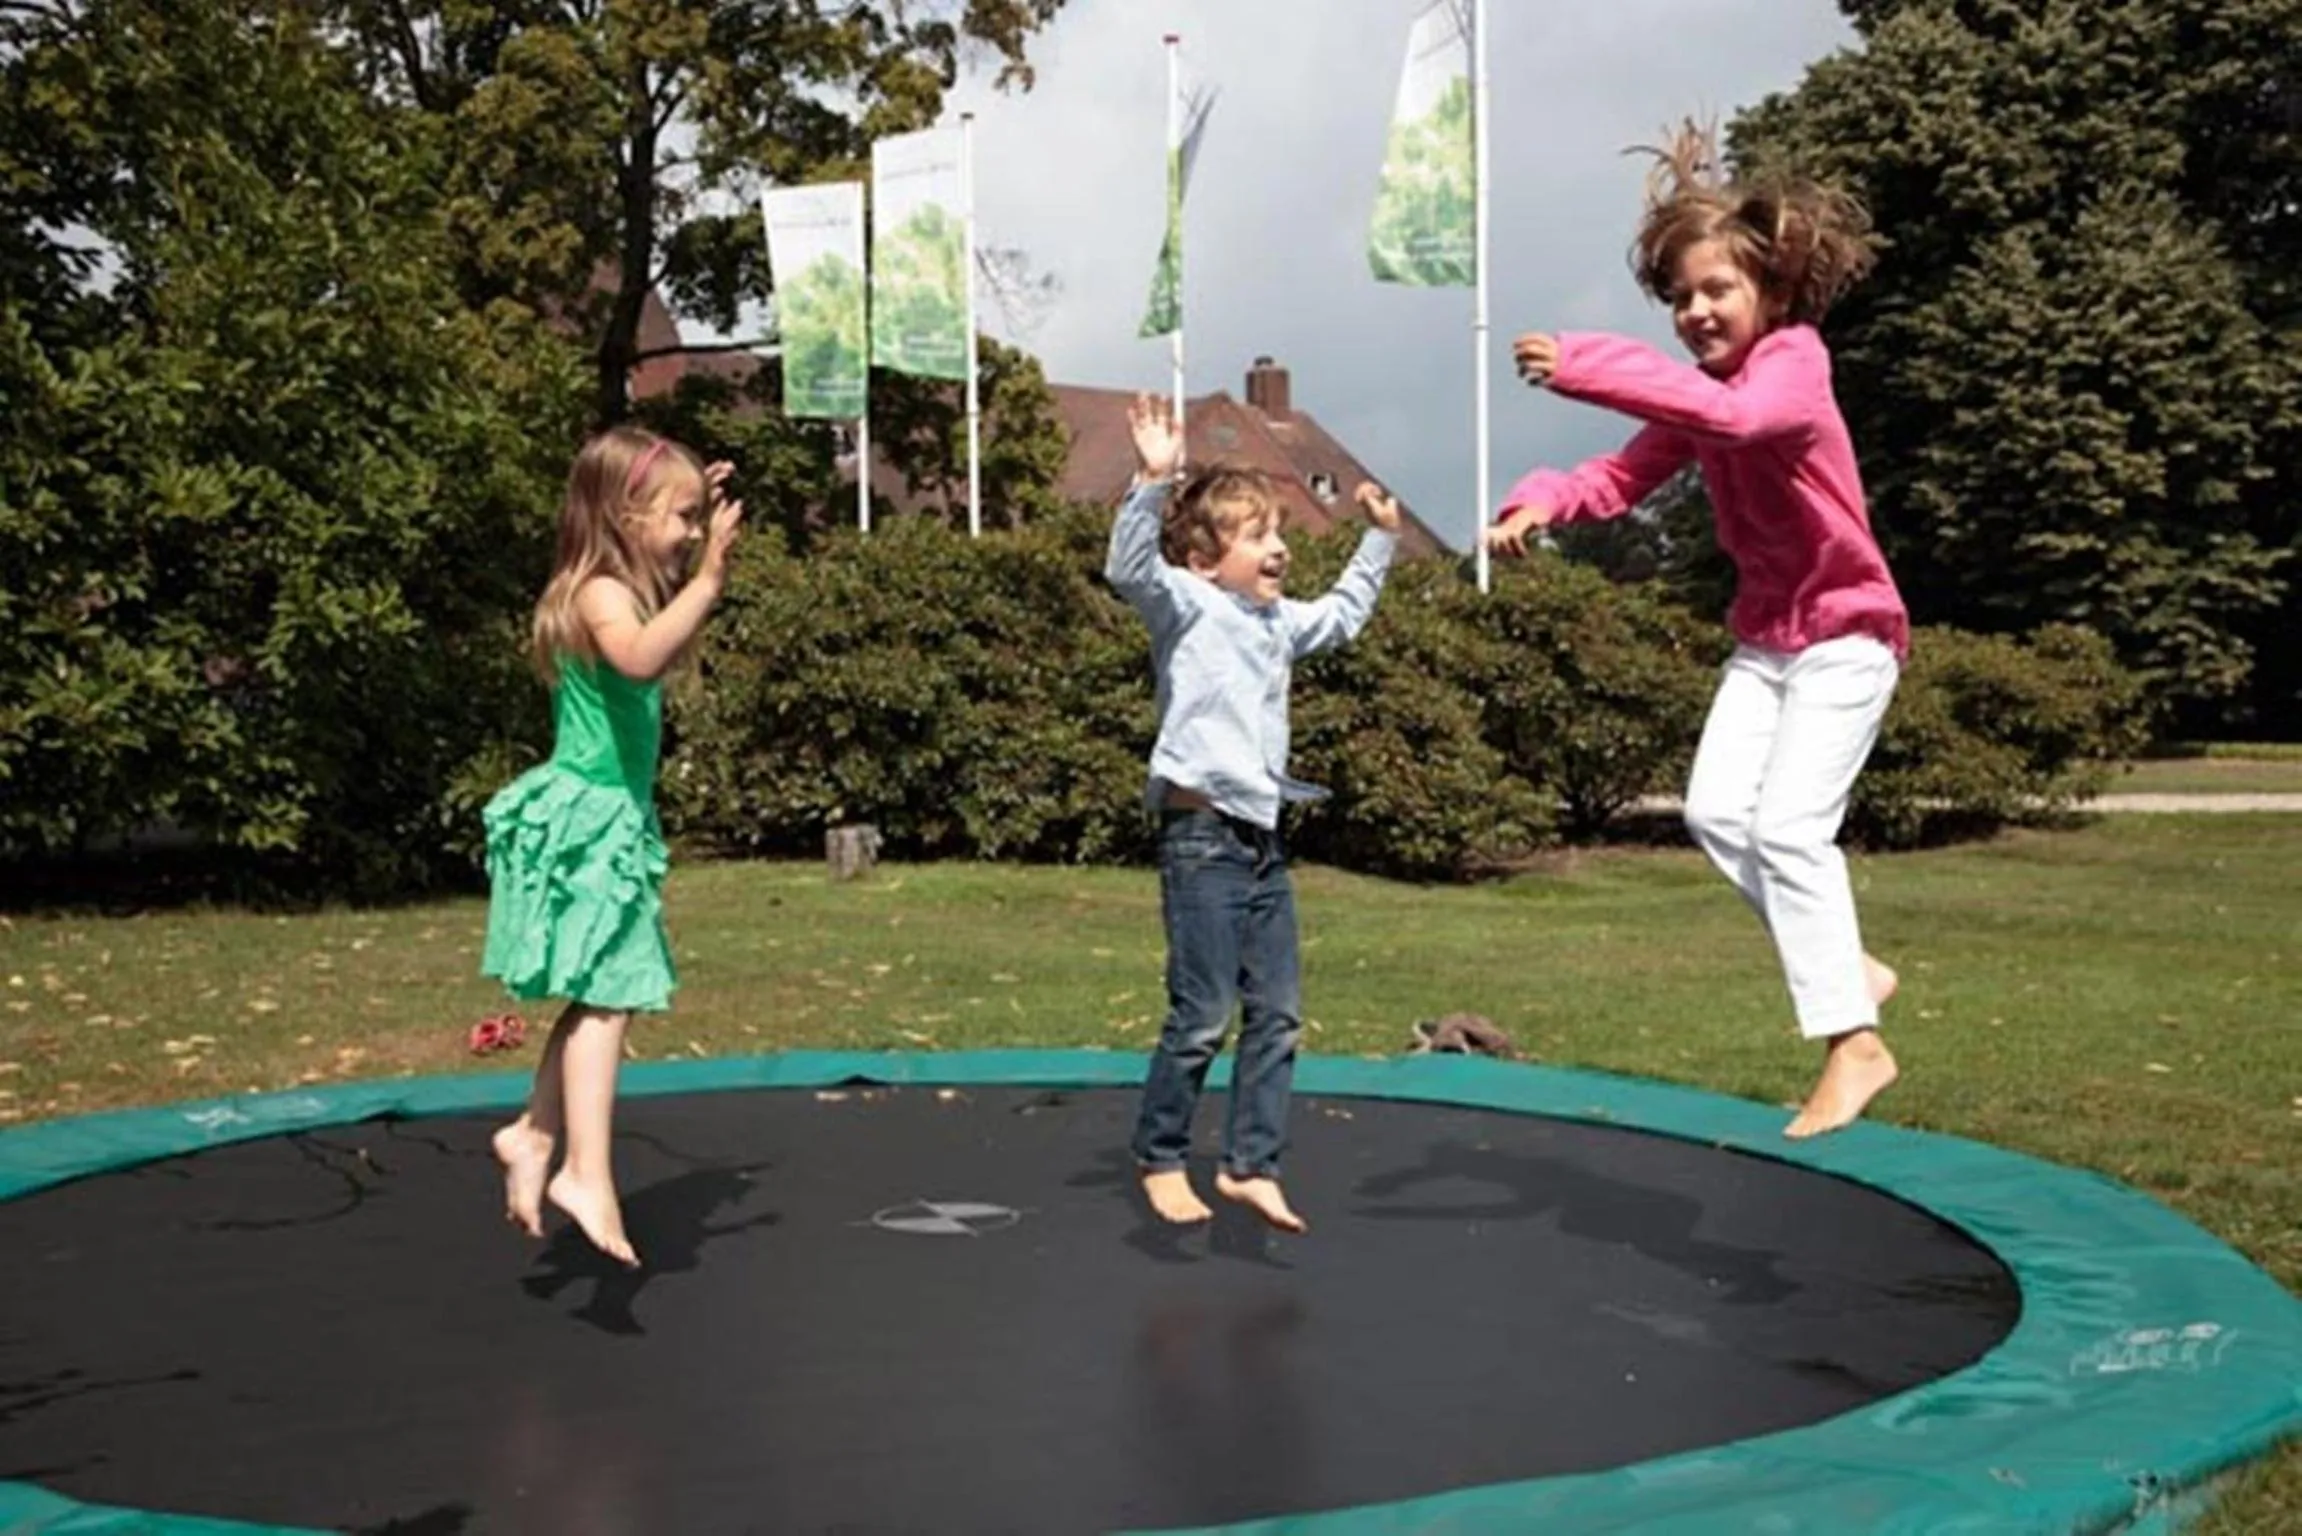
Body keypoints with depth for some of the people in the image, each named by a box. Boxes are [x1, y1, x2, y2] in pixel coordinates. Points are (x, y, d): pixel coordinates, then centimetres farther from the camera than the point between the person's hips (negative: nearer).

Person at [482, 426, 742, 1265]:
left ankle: (533, 1132, 25)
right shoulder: (600, 594, -17)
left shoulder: (626, 590, 14)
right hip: (588, 819, -10)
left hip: (611, 820, 10)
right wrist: (707, 579, -42)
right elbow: (640, 658, -40)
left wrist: (699, 557, 25)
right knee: (607, 998, -14)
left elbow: (668, 655, 34)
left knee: (601, 999, 15)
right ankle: (587, 1175, -17)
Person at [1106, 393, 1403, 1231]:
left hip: (1262, 839, 8)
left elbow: (1341, 616, 37)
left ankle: (1249, 1164, 13)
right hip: (1202, 837, -8)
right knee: (1202, 1015, -5)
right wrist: (1154, 480, -34)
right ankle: (1159, 1159, 12)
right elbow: (1130, 566, -24)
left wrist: (1378, 539, 37)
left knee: (1278, 1013, 6)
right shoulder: (1186, 604, -5)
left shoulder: (1278, 621, 19)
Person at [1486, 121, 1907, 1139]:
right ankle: (1843, 968, 13)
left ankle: (1855, 1045, -6)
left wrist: (1585, 368, -47)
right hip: (1765, 634, 8)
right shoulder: (1699, 392, 6)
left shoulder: (1794, 360, -19)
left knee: (1789, 823, -15)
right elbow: (1622, 479, -2)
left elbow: (1733, 415, -43)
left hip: (1846, 632, -8)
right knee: (1717, 810, -3)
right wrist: (1542, 503, -23)